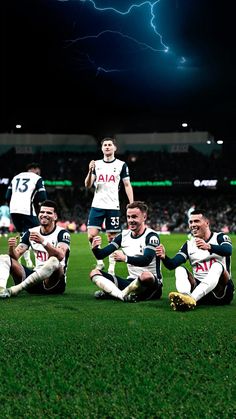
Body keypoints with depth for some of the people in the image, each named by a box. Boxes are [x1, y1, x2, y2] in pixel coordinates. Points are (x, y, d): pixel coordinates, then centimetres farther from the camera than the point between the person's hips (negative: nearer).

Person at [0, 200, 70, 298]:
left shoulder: (62, 233, -5)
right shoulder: (31, 232, 10)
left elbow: (60, 256, -25)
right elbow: (15, 256, 3)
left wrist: (43, 242, -38)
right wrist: (12, 248, -19)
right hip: (36, 277, 5)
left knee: (54, 261, -36)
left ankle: (16, 289, -35)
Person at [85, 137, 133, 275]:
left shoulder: (121, 165, 3)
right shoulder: (96, 164, 10)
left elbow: (127, 185, 4)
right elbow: (88, 185, 5)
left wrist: (132, 205, -6)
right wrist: (90, 171, -13)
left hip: (113, 206, -2)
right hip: (97, 205, 2)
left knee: (112, 237, 0)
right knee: (92, 235, -8)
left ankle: (111, 267, 9)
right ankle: (99, 262, 10)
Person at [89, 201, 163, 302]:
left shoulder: (151, 236, -10)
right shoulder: (124, 235, 8)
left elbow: (146, 260, -26)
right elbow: (101, 255, 4)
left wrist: (125, 258, -39)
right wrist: (95, 248, -18)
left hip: (152, 283, -6)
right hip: (131, 281, 6)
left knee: (146, 276, -41)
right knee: (94, 273, -5)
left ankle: (110, 293, -23)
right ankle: (123, 295, -29)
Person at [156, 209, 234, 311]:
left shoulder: (219, 237, 3)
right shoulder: (189, 244, 14)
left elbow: (228, 251, -22)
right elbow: (172, 264, 1)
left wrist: (209, 247, -41)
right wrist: (164, 257, -22)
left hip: (221, 293, -3)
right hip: (199, 286, 3)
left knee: (217, 266, -30)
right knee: (180, 269, -16)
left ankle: (191, 299, -51)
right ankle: (186, 297, -49)